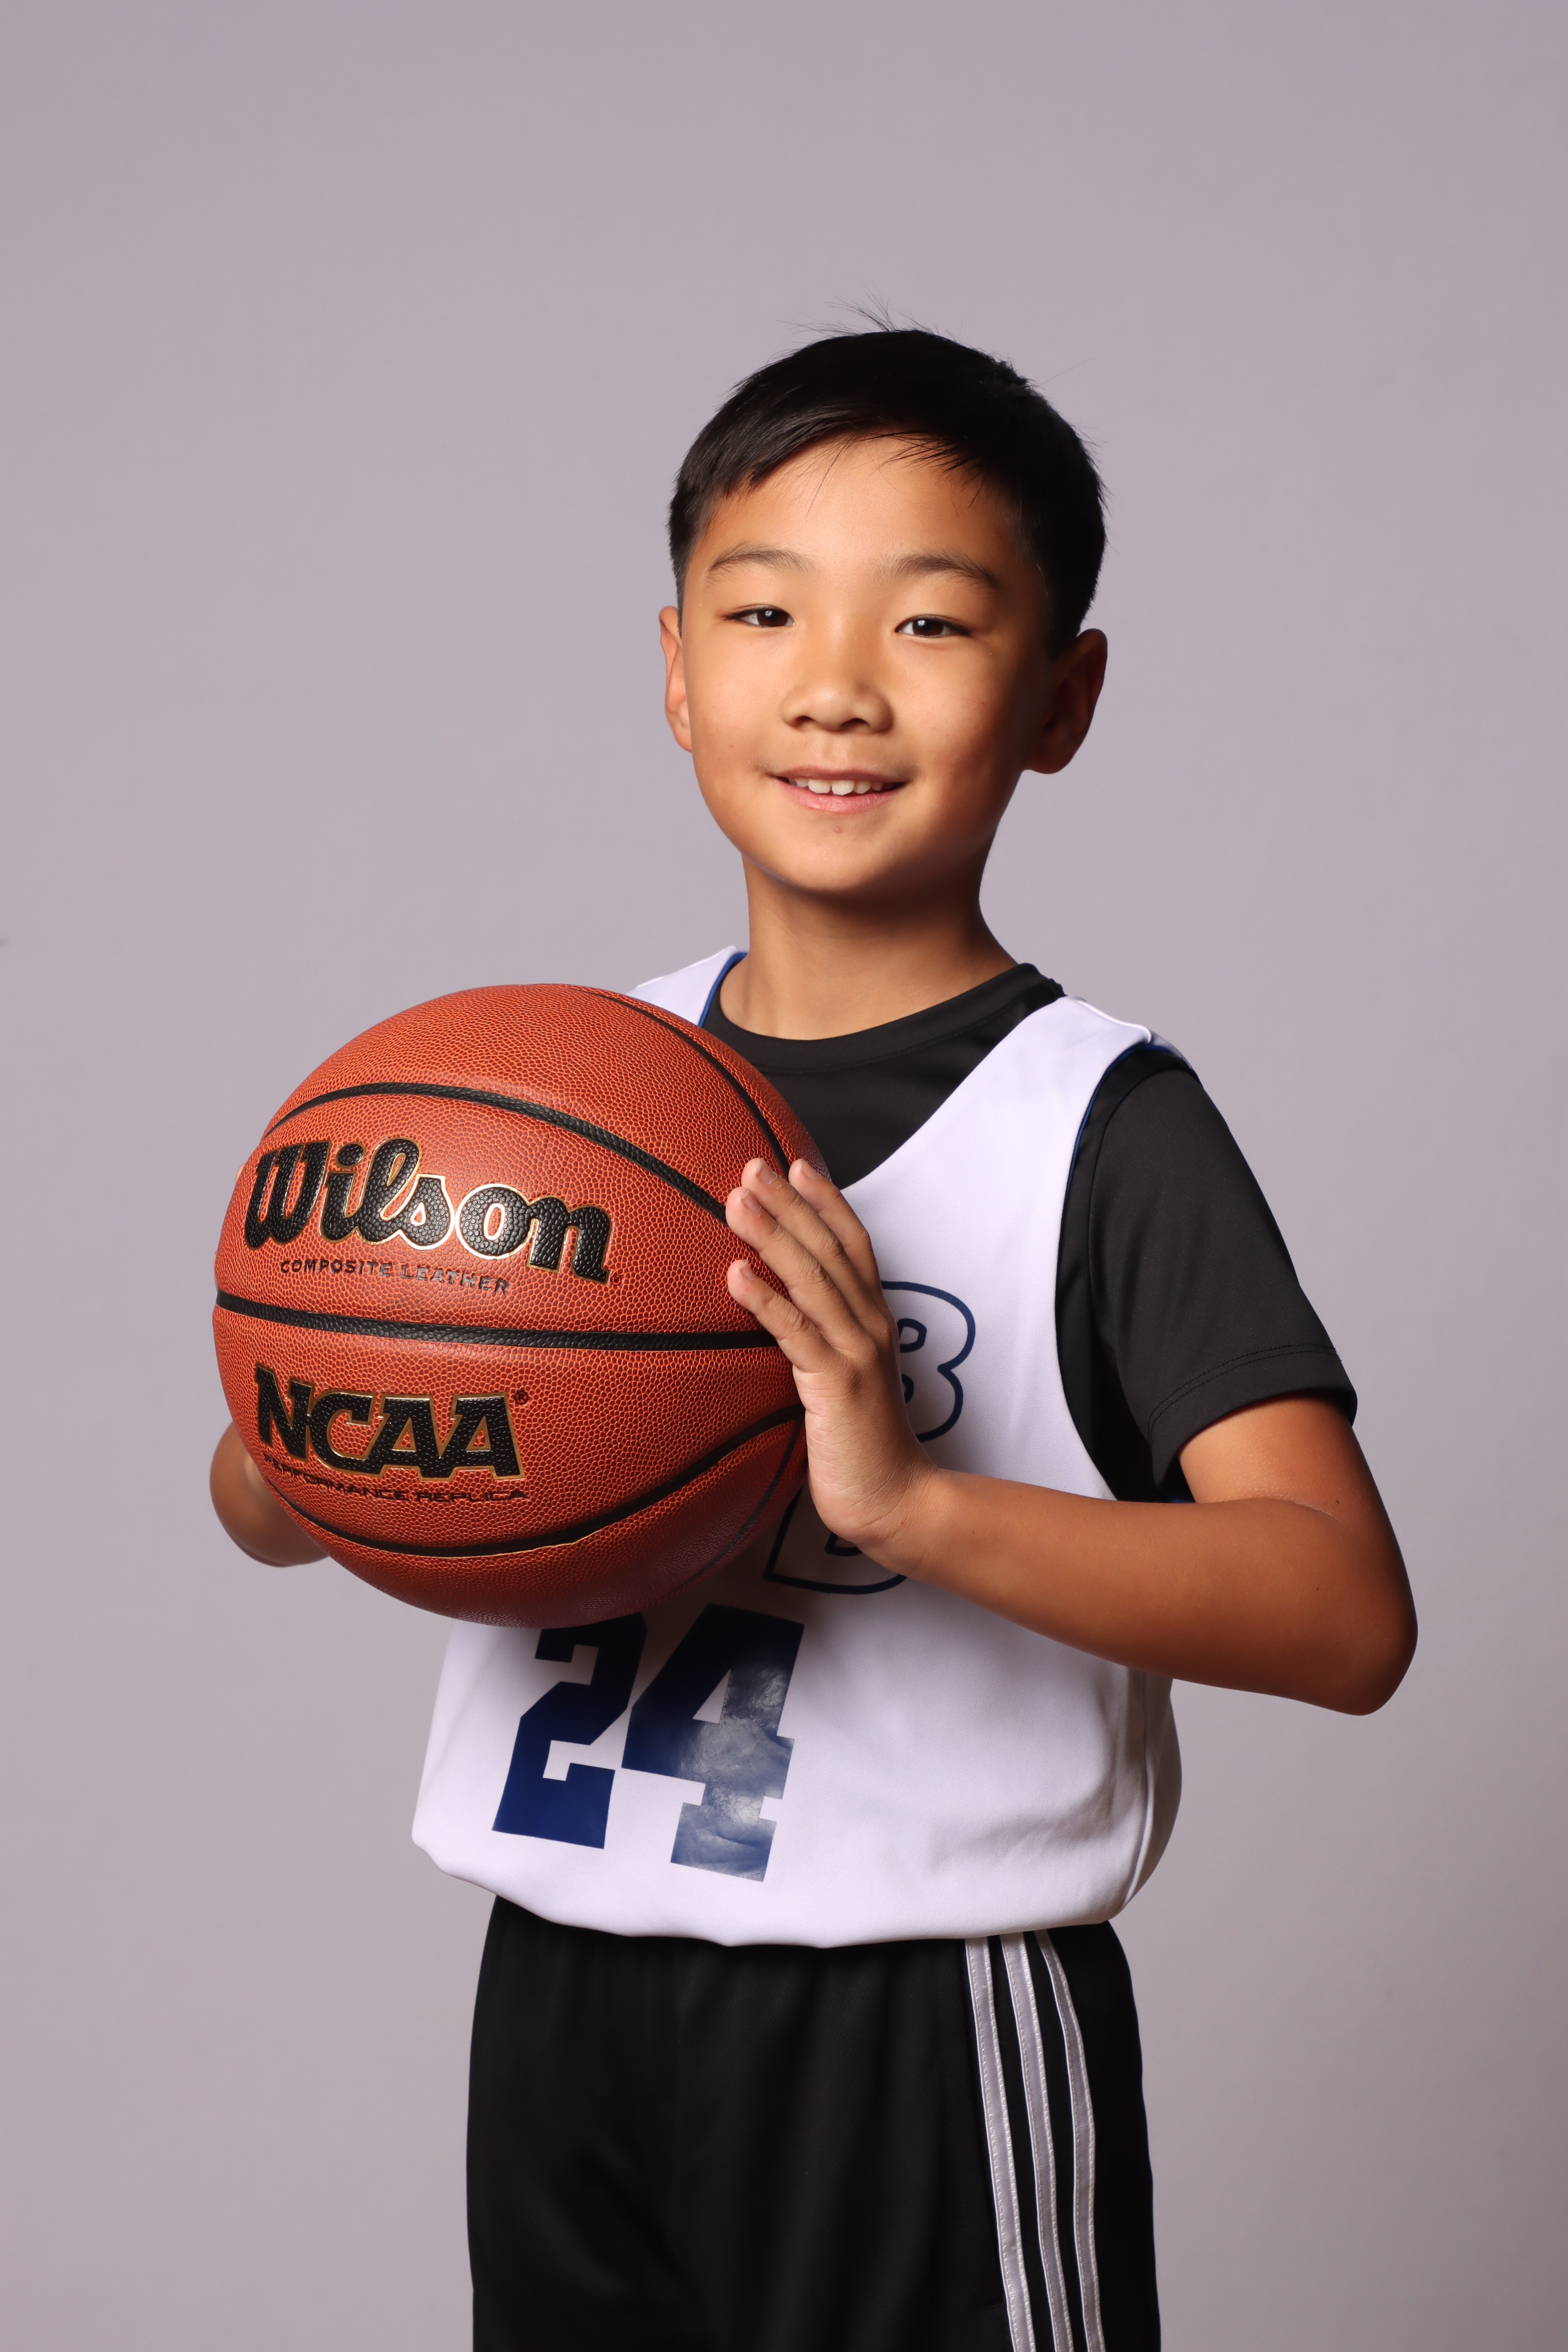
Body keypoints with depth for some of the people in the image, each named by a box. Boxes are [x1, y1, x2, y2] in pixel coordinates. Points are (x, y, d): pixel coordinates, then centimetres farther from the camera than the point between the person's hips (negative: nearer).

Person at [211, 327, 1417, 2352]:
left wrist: (914, 1500, -33)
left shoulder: (1101, 1125, -10)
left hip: (923, 2034, -4)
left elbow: (1347, 1614, -21)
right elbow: (260, 1506, 11)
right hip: (561, 1997, 5)